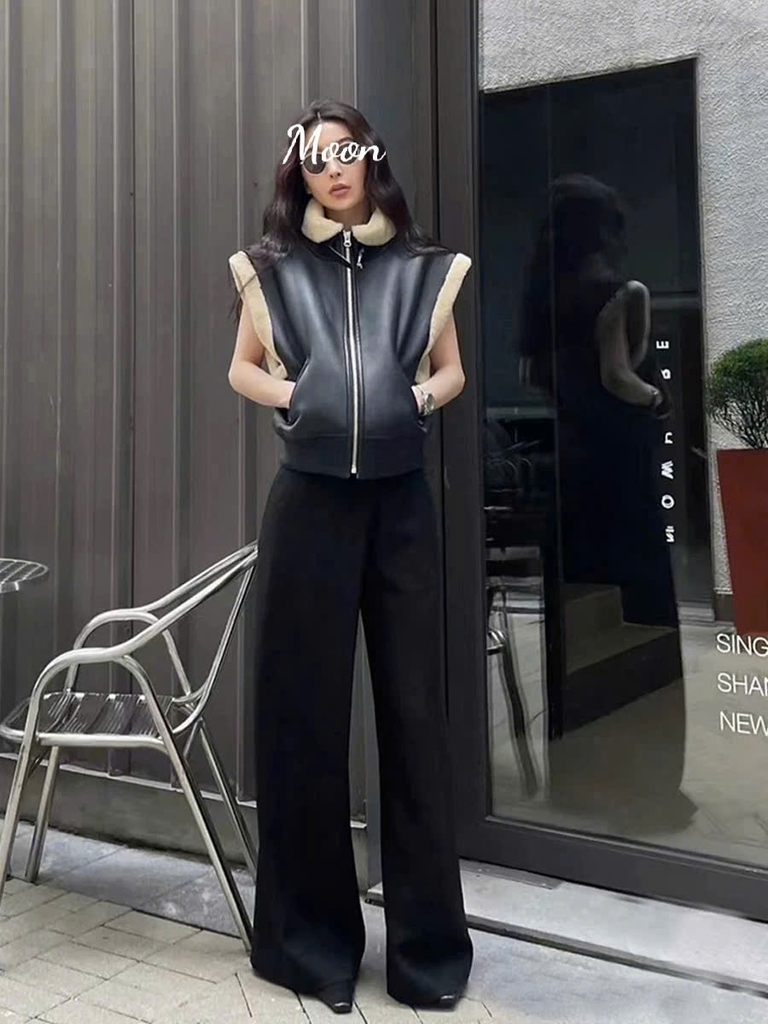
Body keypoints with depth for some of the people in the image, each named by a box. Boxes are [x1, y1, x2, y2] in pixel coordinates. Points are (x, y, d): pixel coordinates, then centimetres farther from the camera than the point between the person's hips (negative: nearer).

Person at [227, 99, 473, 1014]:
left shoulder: (422, 268, 9)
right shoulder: (272, 269, 8)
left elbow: (451, 369, 18)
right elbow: (243, 369, 16)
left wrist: (422, 397, -4)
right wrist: (289, 394, -4)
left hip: (400, 502, 1)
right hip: (309, 502, 0)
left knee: (414, 707, 2)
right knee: (306, 706, 2)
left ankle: (428, 941, 16)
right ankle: (313, 934, 19)